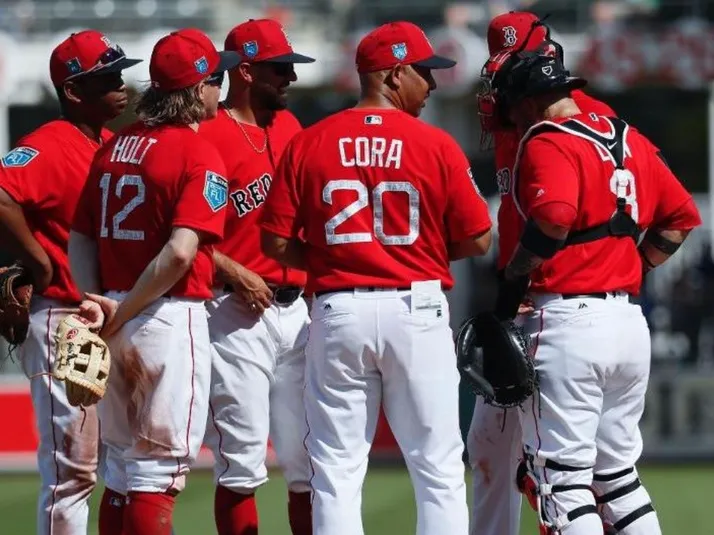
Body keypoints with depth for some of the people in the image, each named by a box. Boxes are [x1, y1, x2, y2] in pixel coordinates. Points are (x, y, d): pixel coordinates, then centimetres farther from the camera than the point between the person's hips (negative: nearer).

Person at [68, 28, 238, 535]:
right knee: (157, 474, -3)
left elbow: (81, 240, 7)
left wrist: (99, 309, -2)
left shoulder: (114, 146, 11)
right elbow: (179, 253, -21)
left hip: (117, 321, 7)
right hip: (172, 317, -7)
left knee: (122, 469, 15)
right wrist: (121, 317, -14)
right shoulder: (199, 154, -11)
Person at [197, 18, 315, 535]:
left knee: (310, 459, 6)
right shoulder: (209, 135, -7)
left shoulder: (290, 126, 15)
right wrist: (233, 273, -20)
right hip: (239, 314, -7)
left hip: (298, 311, 7)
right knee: (242, 461, -5)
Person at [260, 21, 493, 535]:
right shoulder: (436, 145, -5)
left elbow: (277, 243, 0)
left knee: (337, 472, 5)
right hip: (416, 309, -2)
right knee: (438, 469, 4)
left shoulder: (308, 144, 1)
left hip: (337, 312, 2)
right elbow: (478, 240, -3)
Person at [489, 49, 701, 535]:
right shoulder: (629, 139, 15)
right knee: (618, 472, 17)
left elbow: (554, 219, -26)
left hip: (569, 323, -8)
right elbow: (681, 216, 18)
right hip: (630, 322, 8)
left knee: (561, 475, -6)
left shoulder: (547, 144, -9)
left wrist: (512, 281, -14)